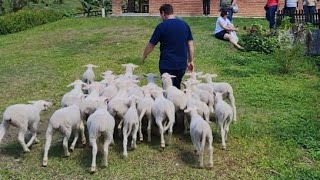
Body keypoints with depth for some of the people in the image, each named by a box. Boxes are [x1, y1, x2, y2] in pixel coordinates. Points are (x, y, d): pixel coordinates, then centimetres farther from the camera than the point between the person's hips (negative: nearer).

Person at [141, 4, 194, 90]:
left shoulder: (162, 26, -9)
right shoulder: (185, 24, 4)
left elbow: (151, 44, -2)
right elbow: (190, 44, 5)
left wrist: (144, 56, 14)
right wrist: (191, 61, 14)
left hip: (167, 65, -4)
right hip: (182, 64, 4)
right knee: (177, 88, 19)